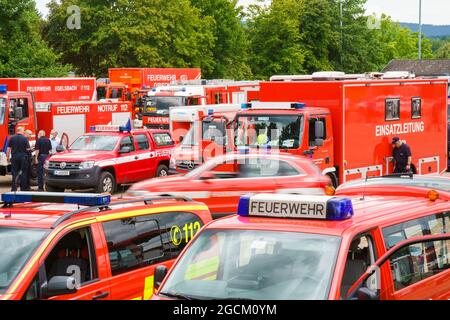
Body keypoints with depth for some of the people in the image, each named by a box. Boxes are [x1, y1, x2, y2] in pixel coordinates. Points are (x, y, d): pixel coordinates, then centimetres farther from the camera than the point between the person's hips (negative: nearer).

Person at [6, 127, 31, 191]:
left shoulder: (12, 138, 0)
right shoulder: (25, 138, -7)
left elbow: (8, 148, 1)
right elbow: (28, 149, -8)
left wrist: (7, 156, 9)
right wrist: (31, 148, 14)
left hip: (14, 157, 2)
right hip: (23, 157, -2)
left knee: (14, 172, 6)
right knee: (23, 173, 6)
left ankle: (14, 188, 2)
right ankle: (23, 188, 8)